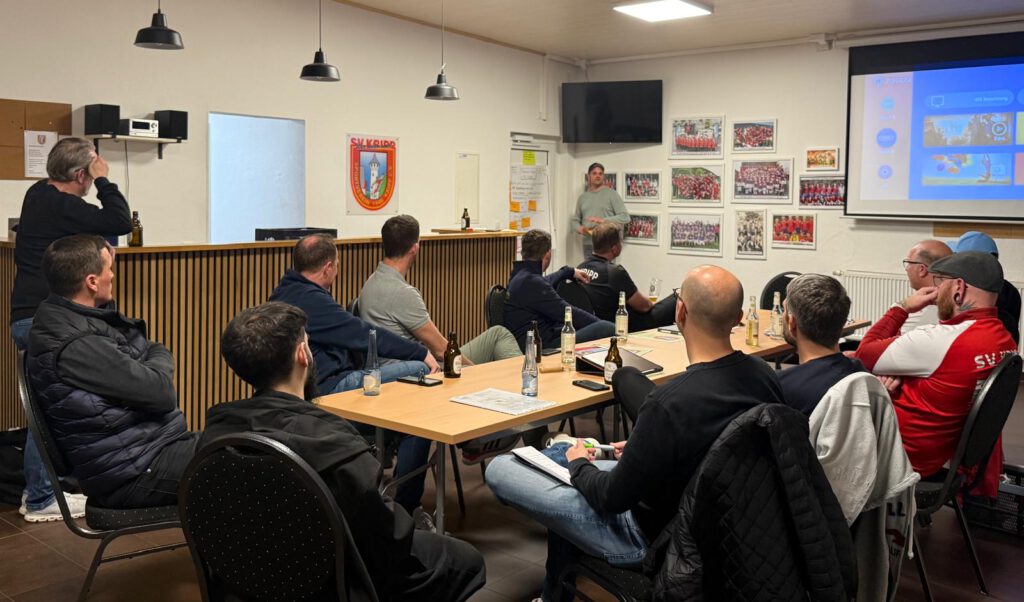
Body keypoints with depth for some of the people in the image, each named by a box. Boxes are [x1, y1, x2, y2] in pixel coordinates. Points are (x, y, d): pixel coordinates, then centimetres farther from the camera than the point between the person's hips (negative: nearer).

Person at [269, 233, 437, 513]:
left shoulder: (287, 293, 18)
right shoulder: (309, 301, -15)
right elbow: (363, 335, -15)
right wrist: (422, 353, -7)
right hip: (330, 389, -11)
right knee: (418, 371, -14)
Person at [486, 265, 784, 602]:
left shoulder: (670, 404, -36)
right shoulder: (764, 375, -13)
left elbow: (613, 499, -22)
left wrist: (579, 465, -1)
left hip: (651, 538, -8)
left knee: (498, 469, -2)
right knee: (558, 454, 24)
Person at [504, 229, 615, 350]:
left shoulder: (520, 275, 14)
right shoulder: (531, 283, -19)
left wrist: (570, 271, 51)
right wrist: (600, 323, -4)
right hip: (543, 346, -11)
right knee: (608, 328, -18)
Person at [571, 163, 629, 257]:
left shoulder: (611, 194, 1)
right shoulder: (582, 197, 15)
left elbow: (625, 217, -6)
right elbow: (575, 220, 21)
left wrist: (603, 220, -18)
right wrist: (579, 228, -2)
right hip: (588, 244, 4)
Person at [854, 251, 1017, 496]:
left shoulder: (940, 341, -30)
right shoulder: (1006, 342, -3)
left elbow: (865, 355, -16)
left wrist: (903, 307, -7)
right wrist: (899, 378, -10)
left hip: (909, 455, -8)